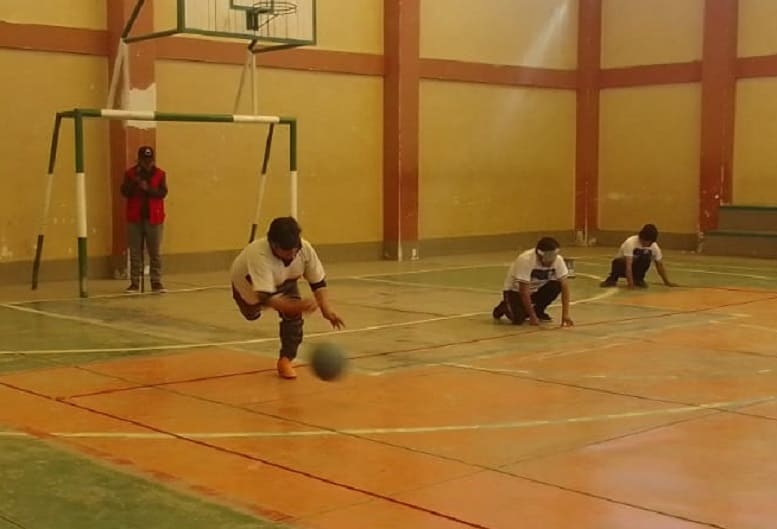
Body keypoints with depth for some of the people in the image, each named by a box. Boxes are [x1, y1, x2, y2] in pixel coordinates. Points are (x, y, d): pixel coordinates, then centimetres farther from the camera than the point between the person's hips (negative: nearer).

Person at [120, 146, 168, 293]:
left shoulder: (160, 174, 3)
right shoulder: (130, 173, 5)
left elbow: (162, 193, -8)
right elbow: (125, 192, -5)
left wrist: (148, 188, -21)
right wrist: (135, 182, -20)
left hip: (154, 218, -1)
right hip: (135, 218, 1)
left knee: (155, 252, 1)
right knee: (135, 252, 4)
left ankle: (156, 282, 5)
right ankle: (134, 283, 9)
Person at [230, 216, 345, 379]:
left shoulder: (305, 249, -36)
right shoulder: (259, 255, -49)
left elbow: (318, 281, -21)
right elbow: (265, 297, -56)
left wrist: (326, 308, -35)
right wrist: (297, 306, -69)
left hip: (284, 282, 2)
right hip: (249, 283, -2)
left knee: (294, 315, -20)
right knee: (252, 313, 24)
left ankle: (286, 359, -4)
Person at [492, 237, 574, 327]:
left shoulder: (558, 260, -20)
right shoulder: (526, 260, -33)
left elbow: (564, 285, -18)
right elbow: (524, 291, -30)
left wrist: (565, 314, -25)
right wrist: (532, 316, -28)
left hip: (537, 289, 5)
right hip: (516, 290, -4)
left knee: (556, 285, -24)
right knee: (518, 319, -27)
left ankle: (538, 311, 1)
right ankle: (505, 307, 8)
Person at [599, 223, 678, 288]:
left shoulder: (654, 246, -16)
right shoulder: (631, 242, -31)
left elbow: (659, 264, -4)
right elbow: (628, 264, -36)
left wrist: (667, 282, -3)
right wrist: (630, 282, -43)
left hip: (636, 267, 3)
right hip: (623, 264, -3)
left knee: (646, 258, -29)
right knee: (618, 262, -39)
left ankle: (638, 279, -8)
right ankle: (612, 279, -7)